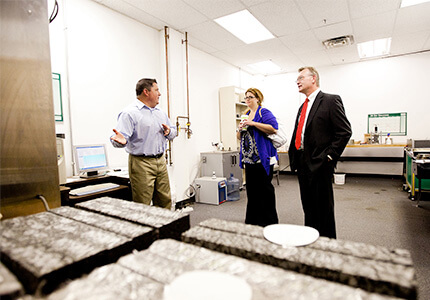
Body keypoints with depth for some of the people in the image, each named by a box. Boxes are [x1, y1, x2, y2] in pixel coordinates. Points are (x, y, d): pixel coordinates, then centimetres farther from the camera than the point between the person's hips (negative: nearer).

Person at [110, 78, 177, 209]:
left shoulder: (160, 112, 15)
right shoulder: (130, 113, -9)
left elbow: (173, 132, 22)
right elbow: (122, 137, -19)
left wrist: (169, 132, 0)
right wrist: (121, 141, -42)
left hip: (161, 161, 8)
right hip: (141, 163, -7)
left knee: (165, 201, 15)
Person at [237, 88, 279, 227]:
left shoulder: (264, 112, -3)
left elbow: (273, 128, -18)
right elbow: (239, 137, 21)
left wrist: (253, 123, -19)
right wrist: (240, 129, -1)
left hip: (262, 158, -7)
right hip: (248, 158, 7)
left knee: (265, 188, -1)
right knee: (251, 188, 12)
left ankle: (269, 220, 12)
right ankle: (252, 219, 24)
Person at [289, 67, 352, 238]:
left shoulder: (331, 101, -6)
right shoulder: (303, 106, 18)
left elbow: (345, 131, -12)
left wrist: (329, 156, -15)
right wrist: (294, 157, 10)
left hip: (319, 164, -8)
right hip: (303, 163, 8)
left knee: (324, 207, 3)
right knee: (308, 206, 17)